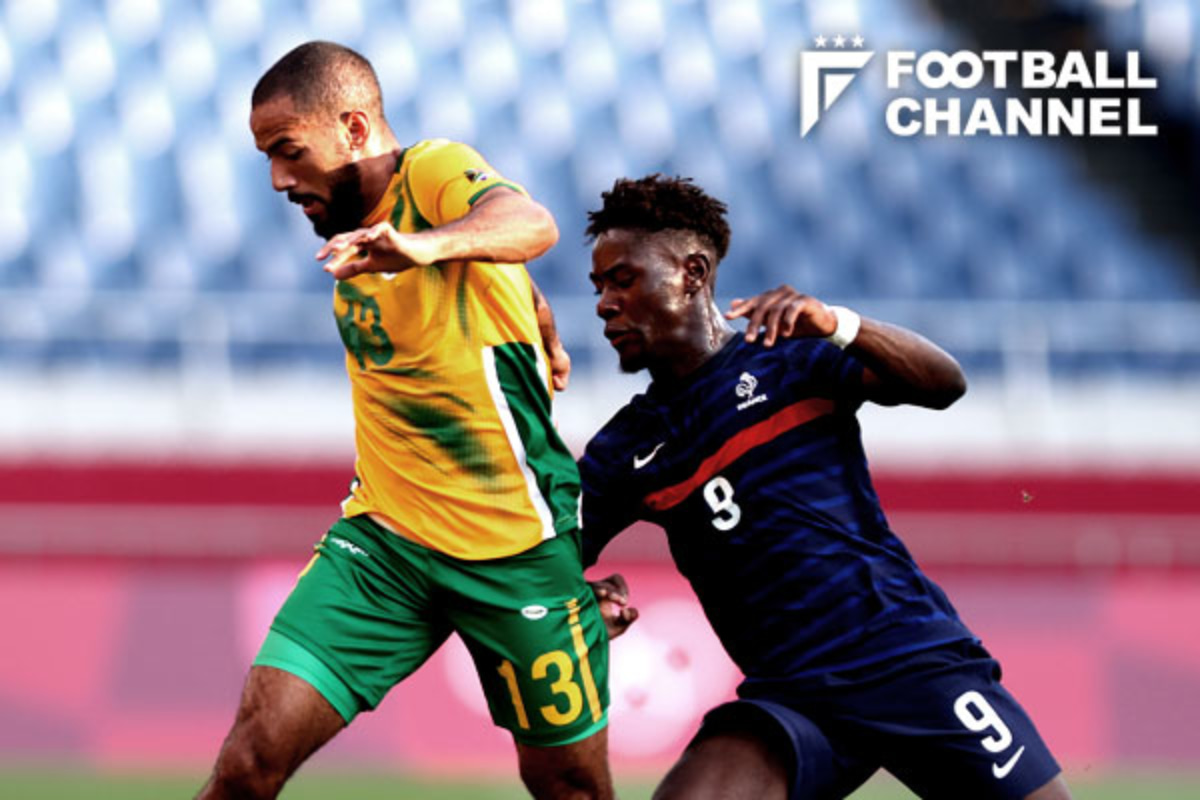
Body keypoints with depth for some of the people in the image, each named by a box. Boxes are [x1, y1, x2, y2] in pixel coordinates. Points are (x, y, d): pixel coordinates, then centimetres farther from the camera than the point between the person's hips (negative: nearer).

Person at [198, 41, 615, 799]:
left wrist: (425, 244, -58)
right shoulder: (358, 221, 8)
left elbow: (530, 225, -40)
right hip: (383, 536, 6)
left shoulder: (436, 170, -15)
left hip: (515, 545, -6)